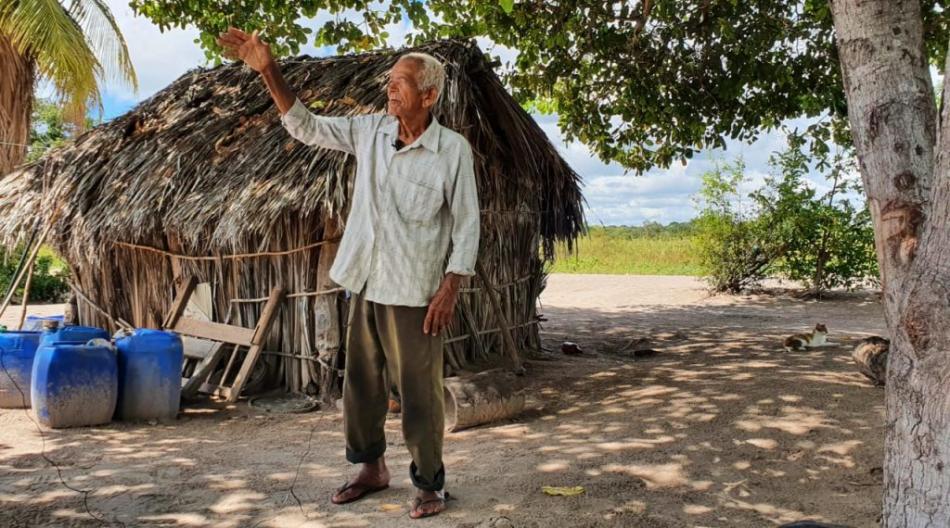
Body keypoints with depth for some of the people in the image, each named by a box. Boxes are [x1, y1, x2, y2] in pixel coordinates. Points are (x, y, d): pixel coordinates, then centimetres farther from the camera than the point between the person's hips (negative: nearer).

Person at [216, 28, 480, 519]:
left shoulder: (453, 149, -10)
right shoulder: (370, 130, 3)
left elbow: (466, 225, -7)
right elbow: (305, 126, 9)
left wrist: (449, 290, -13)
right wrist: (268, 70, -1)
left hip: (415, 293, -5)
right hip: (365, 286, 6)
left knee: (419, 392, 1)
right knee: (361, 382, 15)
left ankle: (429, 483, 18)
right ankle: (371, 467, 34)